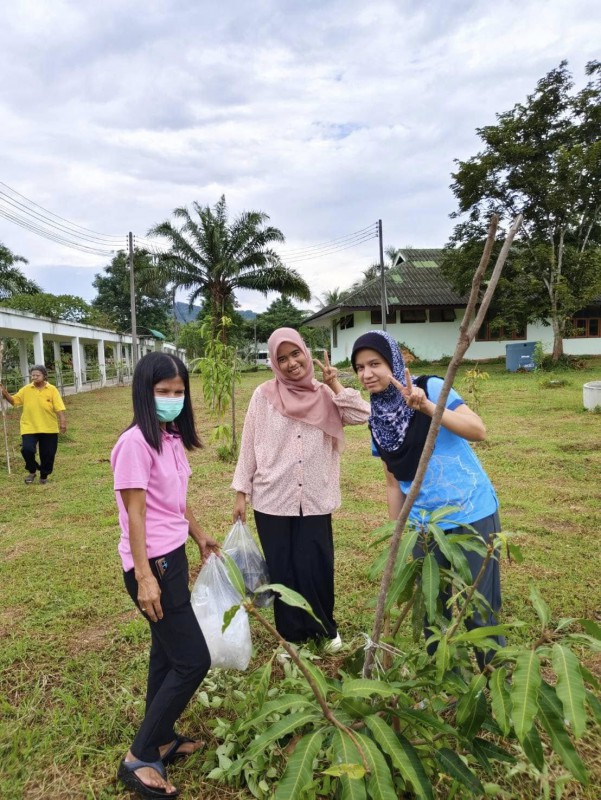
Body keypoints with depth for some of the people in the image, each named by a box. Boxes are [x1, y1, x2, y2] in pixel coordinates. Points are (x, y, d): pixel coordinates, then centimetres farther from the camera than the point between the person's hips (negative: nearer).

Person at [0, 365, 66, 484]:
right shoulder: (26, 389, 1)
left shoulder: (52, 390, -6)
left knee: (47, 454, 7)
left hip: (49, 428, -1)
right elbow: (13, 400, 8)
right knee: (27, 449, -15)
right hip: (29, 427, 1)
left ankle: (44, 476, 30)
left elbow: (59, 408, -10)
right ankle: (32, 471, 12)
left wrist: (63, 422, -19)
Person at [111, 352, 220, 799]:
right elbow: (135, 515, -20)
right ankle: (138, 758, 13)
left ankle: (160, 739, 38)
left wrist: (199, 534, 25)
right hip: (152, 562, -9)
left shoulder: (171, 438, 7)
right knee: (193, 661, -2)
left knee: (168, 651, 20)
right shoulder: (136, 442, -19)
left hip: (173, 556, 9)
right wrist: (144, 577, -21)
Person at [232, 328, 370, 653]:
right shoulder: (264, 395, -4)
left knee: (316, 569, 6)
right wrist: (241, 492, 0)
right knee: (282, 571, 10)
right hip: (272, 500, -1)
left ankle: (326, 628, 33)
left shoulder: (324, 396, 1)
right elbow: (249, 447, 0)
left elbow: (361, 416, -10)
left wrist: (335, 384, -12)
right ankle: (292, 635, 31)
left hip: (315, 500, 1)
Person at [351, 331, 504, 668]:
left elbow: (479, 431, -22)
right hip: (425, 526, 5)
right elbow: (395, 483, 11)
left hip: (472, 516, -5)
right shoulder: (377, 422, 4)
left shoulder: (431, 387, -11)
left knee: (479, 611, 3)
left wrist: (426, 406, -32)